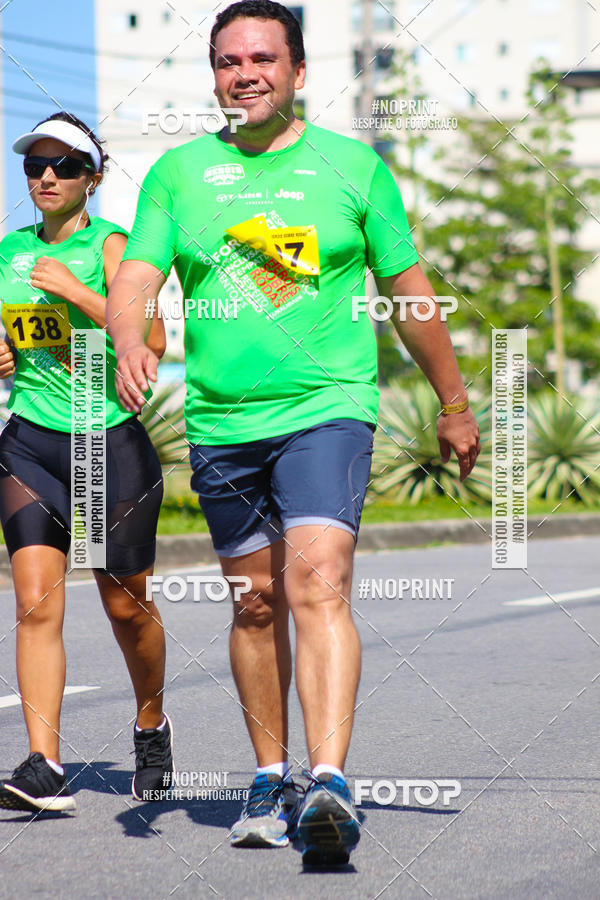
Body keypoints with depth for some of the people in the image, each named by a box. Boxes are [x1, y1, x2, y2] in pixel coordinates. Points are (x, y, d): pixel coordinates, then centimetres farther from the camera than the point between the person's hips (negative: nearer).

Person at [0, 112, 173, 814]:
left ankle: (151, 723, 34)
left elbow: (152, 340, -17)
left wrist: (76, 291, -20)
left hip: (111, 440, -4)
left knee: (125, 604, 8)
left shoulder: (109, 244, -5)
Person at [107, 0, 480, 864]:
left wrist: (455, 406, 17)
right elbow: (134, 281, -2)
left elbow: (410, 292, 11)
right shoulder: (178, 173, 8)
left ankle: (329, 783, -30)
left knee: (319, 585, -19)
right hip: (221, 421, 3)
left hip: (326, 408, -3)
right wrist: (131, 343, -25)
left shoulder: (353, 166, 5)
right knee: (258, 603, 11)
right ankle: (271, 778, 25)